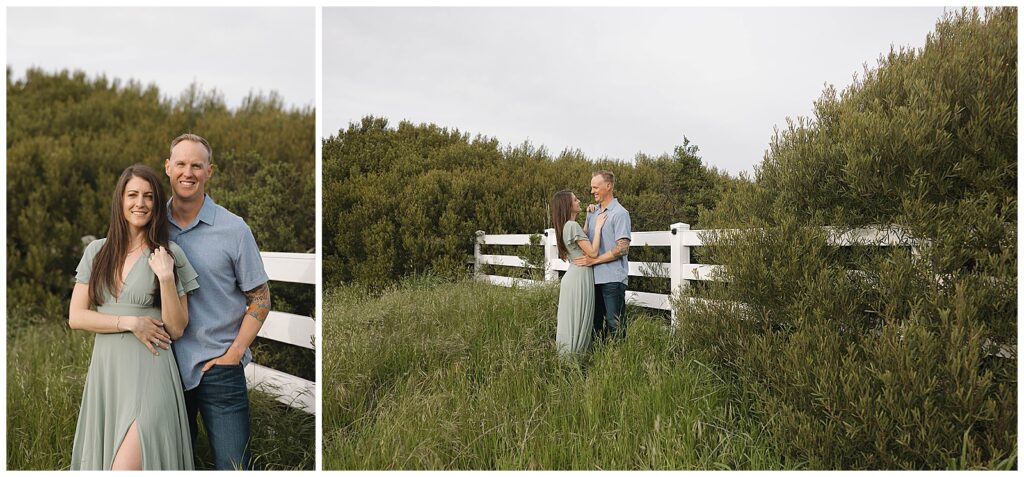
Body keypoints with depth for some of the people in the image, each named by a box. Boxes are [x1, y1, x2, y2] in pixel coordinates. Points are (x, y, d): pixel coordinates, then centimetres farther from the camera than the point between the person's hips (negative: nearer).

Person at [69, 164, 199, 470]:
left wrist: (166, 277, -16)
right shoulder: (96, 251, 7)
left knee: (127, 466, -13)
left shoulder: (170, 254, -2)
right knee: (101, 461, 10)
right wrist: (130, 323, -10)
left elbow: (176, 329, -3)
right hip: (106, 369, 4)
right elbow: (76, 317, 4)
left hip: (149, 372, -3)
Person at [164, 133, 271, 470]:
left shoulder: (234, 229, -6)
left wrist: (234, 354, -10)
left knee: (232, 465, 0)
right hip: (166, 365, 3)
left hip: (218, 368, -3)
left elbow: (260, 300, -3)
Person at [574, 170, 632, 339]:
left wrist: (594, 260, -15)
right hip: (595, 277, 8)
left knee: (615, 325, -4)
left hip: (613, 278, -8)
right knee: (597, 322, 14)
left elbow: (622, 249, -15)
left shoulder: (620, 213, -8)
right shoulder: (593, 212, 14)